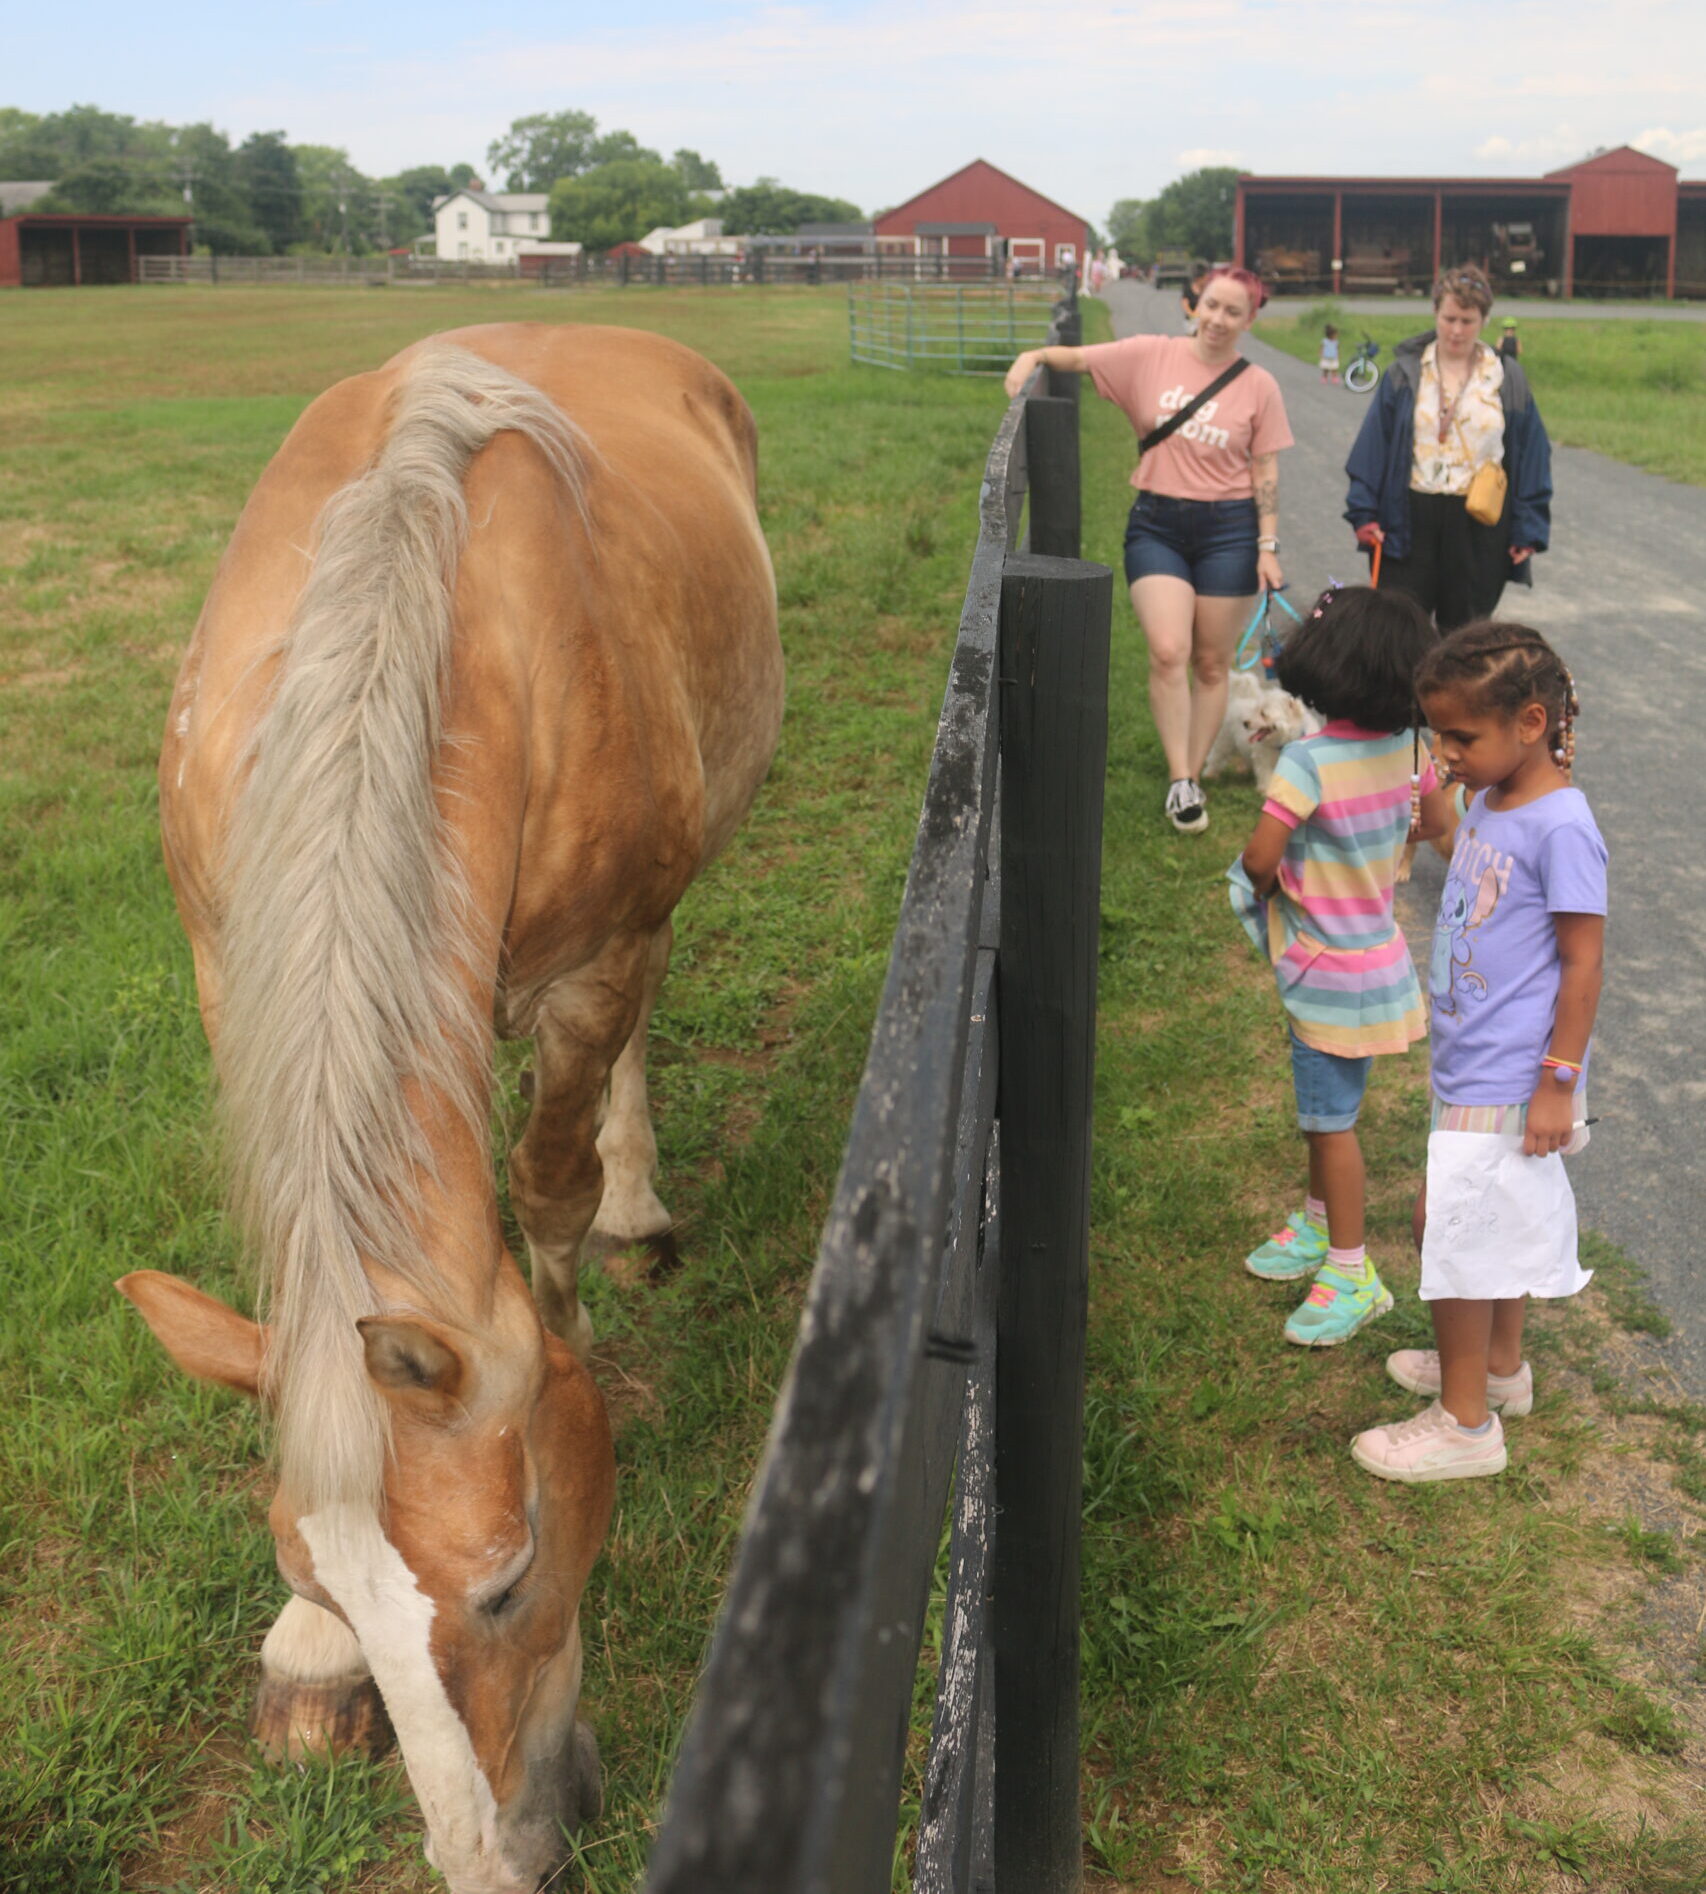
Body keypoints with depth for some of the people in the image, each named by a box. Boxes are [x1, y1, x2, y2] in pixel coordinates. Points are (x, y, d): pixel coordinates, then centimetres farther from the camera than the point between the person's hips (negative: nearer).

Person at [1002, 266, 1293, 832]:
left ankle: (1191, 778, 18)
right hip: (1156, 524, 0)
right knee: (1168, 651, -15)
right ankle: (1179, 781, -6)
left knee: (1211, 663, 6)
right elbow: (1079, 358, 3)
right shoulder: (1152, 355, 1)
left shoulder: (1258, 386, 2)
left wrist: (1268, 547, -2)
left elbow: (1265, 471, 3)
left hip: (1228, 529, 0)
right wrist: (1035, 356, -18)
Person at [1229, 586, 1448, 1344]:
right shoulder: (1407, 747, -3)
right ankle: (1319, 1224, 41)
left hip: (1331, 971, -8)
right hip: (1373, 946, 8)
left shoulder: (1309, 761, -26)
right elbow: (1434, 822, 12)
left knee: (1331, 1118, 4)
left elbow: (1259, 859, -25)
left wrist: (1265, 884, -3)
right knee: (1321, 1106, 23)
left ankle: (1351, 1272, 15)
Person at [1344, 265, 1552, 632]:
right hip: (1410, 522, 0)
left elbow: (1531, 454, 5)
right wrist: (1364, 512, -5)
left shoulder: (1508, 379, 4)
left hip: (1479, 528, 0)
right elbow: (1373, 448, 4)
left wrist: (1528, 529, -1)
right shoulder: (1405, 374, 4)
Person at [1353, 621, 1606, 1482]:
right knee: (1497, 1216, 22)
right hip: (1470, 1063, 9)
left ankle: (1464, 1422, 9)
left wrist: (1559, 1081, -18)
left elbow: (1584, 960, -19)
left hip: (1510, 1077, -9)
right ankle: (1499, 1365, 41)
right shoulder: (1488, 802, 6)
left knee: (1454, 1223, -4)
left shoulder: (1561, 827, -21)